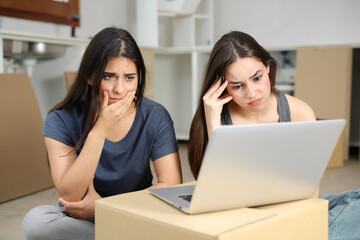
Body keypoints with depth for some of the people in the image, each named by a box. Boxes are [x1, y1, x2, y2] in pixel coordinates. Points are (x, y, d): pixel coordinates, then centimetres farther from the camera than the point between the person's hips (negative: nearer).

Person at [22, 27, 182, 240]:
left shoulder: (155, 117, -10)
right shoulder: (62, 120, -13)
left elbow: (172, 185, -14)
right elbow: (69, 196, -21)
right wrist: (100, 130, -29)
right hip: (80, 220, 1)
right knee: (36, 220, -30)